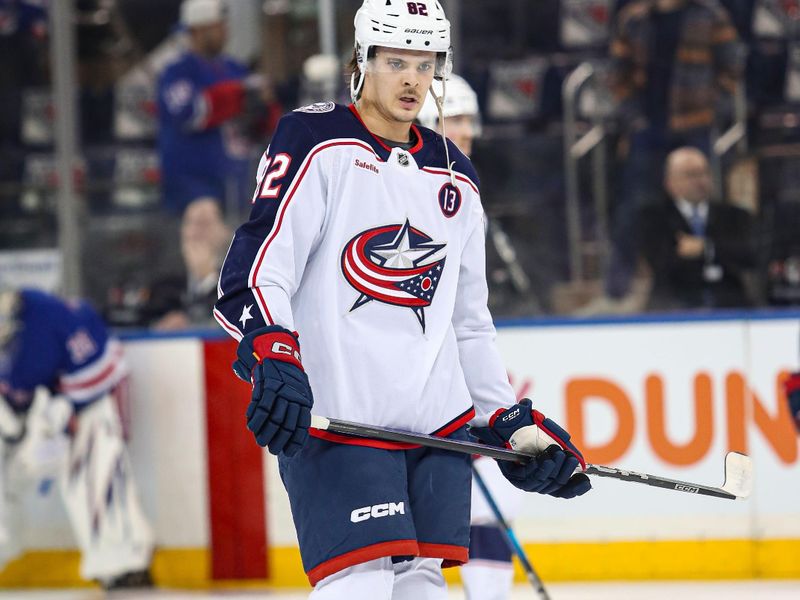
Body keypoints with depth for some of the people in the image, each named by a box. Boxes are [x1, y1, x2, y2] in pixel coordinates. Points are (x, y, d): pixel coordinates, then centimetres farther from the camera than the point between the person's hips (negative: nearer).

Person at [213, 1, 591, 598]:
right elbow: (258, 264, -11)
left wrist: (512, 421, 18)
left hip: (438, 417, 6)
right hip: (333, 414, -6)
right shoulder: (317, 143, -2)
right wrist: (272, 357, -26)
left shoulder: (455, 180, 18)